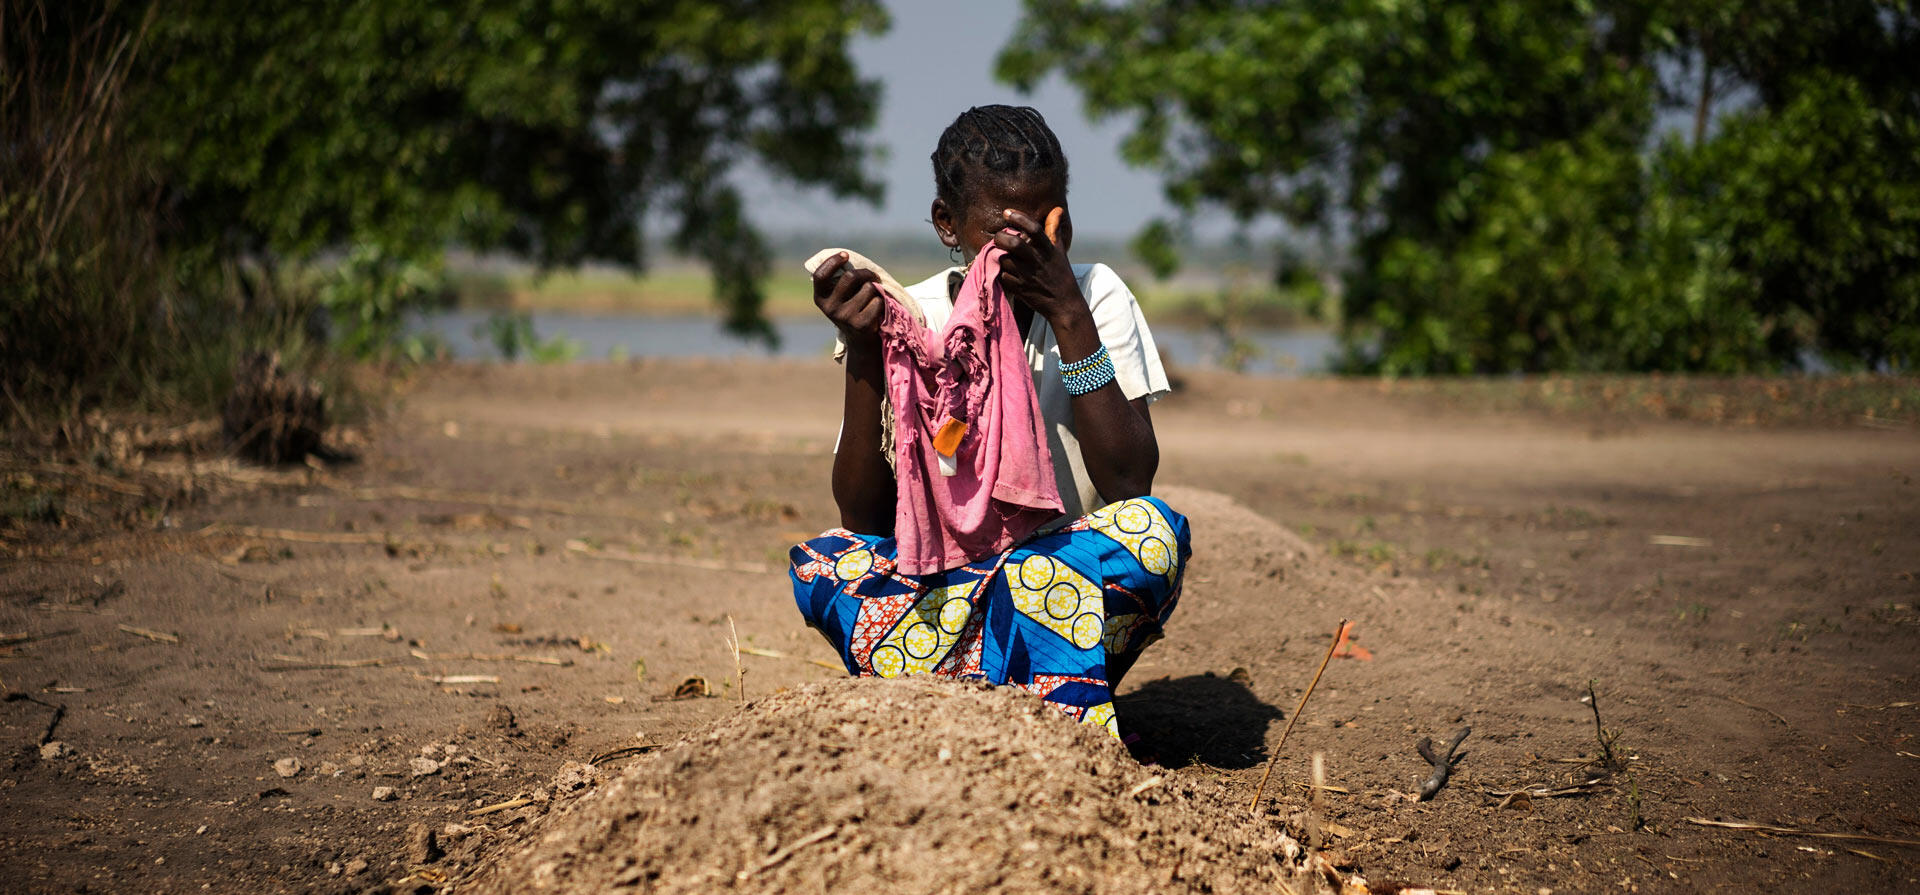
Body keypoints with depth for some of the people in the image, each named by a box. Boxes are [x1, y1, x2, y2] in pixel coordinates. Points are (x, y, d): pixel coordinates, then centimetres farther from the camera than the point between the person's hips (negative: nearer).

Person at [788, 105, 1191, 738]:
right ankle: (1064, 706, -31)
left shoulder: (1097, 296, -6)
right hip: (935, 577, 1)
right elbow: (865, 516, -12)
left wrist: (1069, 317, -23)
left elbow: (1129, 486, -19)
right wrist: (863, 353, -23)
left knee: (1153, 531, -31)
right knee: (822, 565, -27)